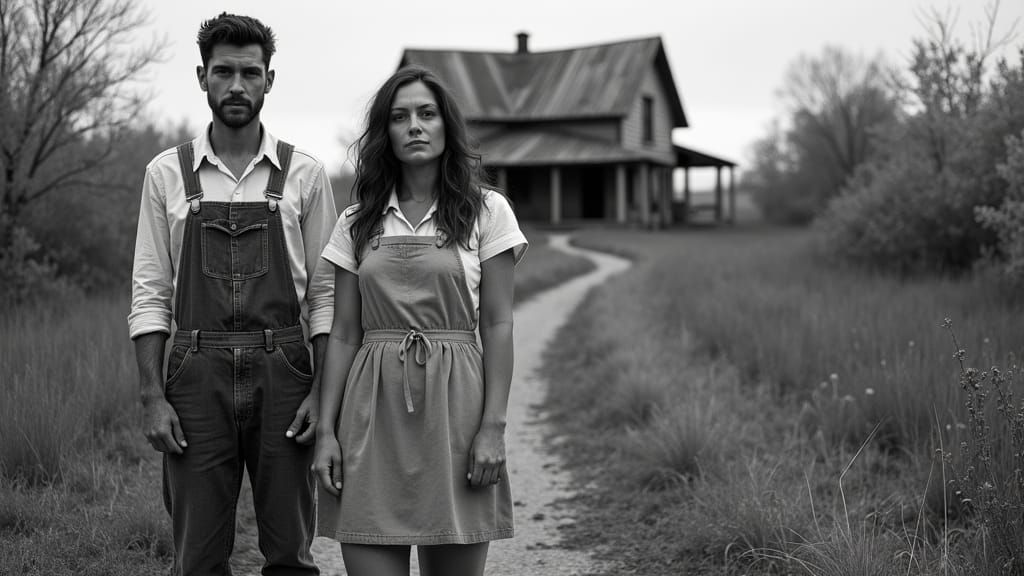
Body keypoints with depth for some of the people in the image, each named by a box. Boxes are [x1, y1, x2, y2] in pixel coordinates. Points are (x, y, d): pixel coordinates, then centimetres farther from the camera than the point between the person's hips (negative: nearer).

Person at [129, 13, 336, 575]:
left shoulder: (304, 174, 5)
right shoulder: (167, 173, 6)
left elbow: (324, 294, 4)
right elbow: (150, 294, 5)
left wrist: (321, 392, -4)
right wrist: (153, 397, -4)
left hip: (283, 372, 0)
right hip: (197, 376, 0)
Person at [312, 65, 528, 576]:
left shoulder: (486, 211, 3)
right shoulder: (357, 223, 10)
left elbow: (497, 325, 1)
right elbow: (344, 334, 9)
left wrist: (493, 426, -7)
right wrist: (326, 428, 1)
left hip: (454, 400, -1)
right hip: (374, 405, 2)